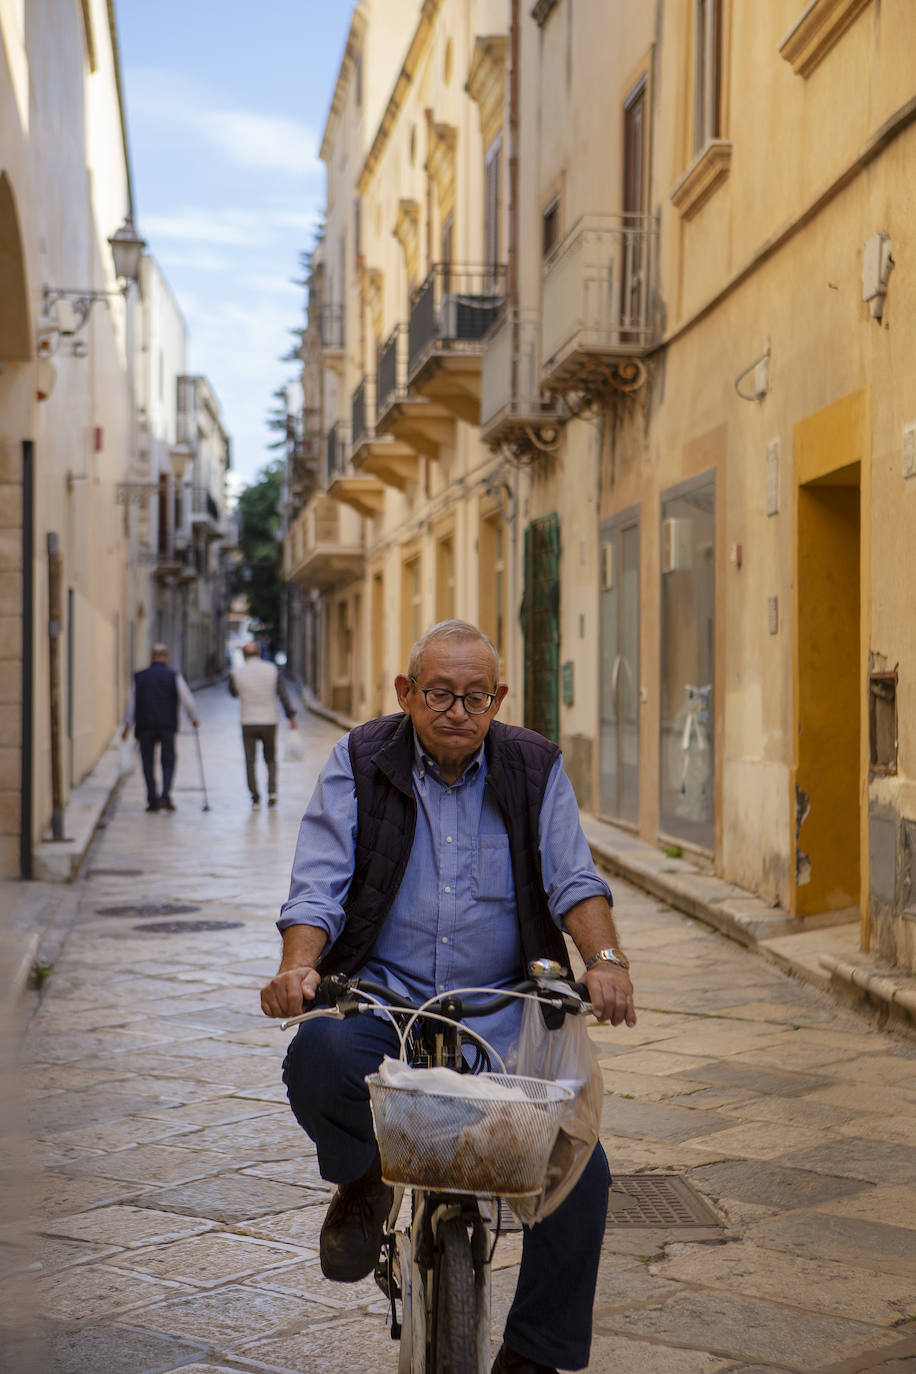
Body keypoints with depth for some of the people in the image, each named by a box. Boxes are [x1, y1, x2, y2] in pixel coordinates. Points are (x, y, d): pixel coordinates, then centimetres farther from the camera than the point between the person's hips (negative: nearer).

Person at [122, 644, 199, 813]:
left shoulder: (139, 677, 6)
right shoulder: (173, 676, 0)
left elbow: (131, 702, 10)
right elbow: (187, 699, 1)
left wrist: (128, 725, 19)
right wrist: (194, 719, 16)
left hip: (144, 727, 1)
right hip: (167, 726, -1)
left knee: (148, 764, 8)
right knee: (168, 762, 8)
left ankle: (153, 800, 6)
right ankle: (165, 796, -10)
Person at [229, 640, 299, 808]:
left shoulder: (236, 673, -4)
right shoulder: (272, 669, -2)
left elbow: (233, 693, 15)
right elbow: (283, 694, -5)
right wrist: (291, 716, -2)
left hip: (248, 723, -1)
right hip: (269, 722, 1)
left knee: (250, 762, 6)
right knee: (271, 759, 15)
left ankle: (255, 798, 1)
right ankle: (272, 791, -4)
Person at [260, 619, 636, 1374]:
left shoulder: (534, 767, 6)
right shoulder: (361, 762, 2)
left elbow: (573, 878, -2)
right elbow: (320, 884, -6)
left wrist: (605, 957, -23)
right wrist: (299, 965, -26)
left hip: (501, 1008, 2)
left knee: (580, 1166, -17)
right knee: (320, 1056, -36)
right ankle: (363, 1181, 1)